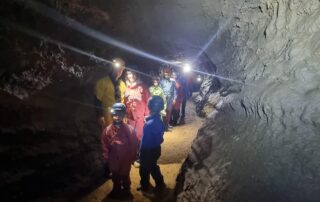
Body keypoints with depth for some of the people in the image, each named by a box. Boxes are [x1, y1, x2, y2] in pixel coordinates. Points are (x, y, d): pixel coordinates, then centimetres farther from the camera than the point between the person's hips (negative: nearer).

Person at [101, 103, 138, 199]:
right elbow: (105, 146, -6)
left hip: (126, 160, -1)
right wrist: (106, 159, -4)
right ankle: (116, 190, 49)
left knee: (125, 177, 21)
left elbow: (134, 145, -9)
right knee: (115, 177, 24)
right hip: (113, 161, 1)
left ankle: (126, 190, 46)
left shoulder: (130, 130, -18)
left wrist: (132, 158, -5)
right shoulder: (107, 130, -13)